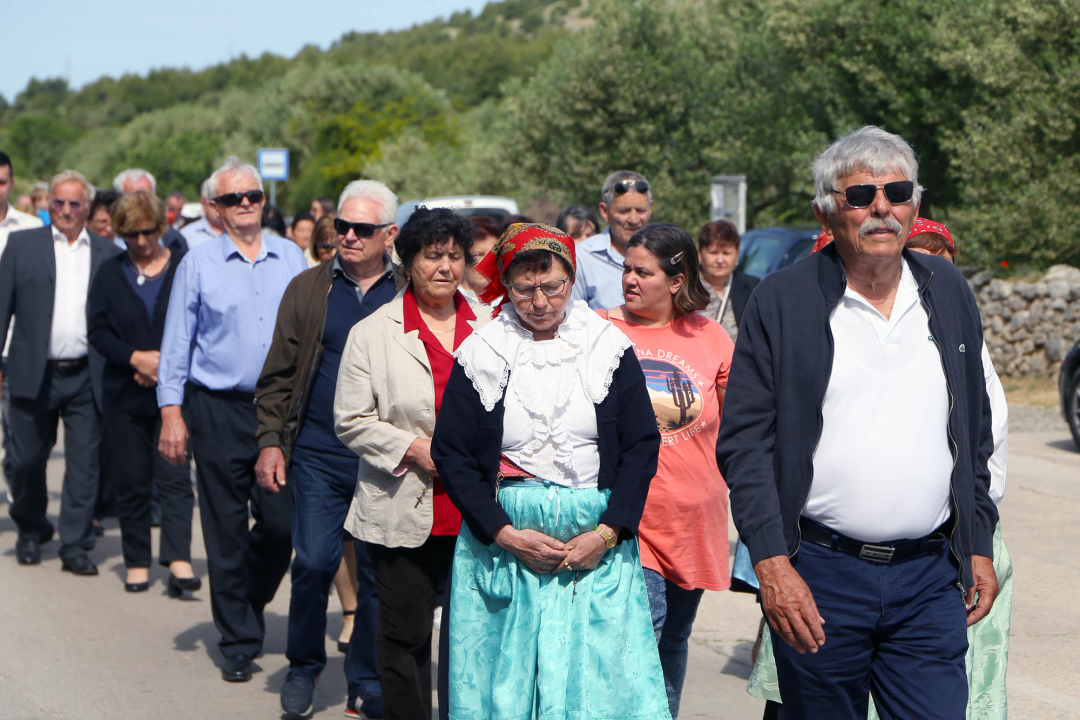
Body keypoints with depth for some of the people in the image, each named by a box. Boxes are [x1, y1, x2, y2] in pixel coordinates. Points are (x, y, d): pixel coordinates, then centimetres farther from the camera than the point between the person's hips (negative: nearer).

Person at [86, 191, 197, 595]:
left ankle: (178, 559, -15)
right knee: (131, 481, 5)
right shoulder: (110, 274, 10)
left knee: (175, 477, -10)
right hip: (125, 395, 2)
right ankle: (137, 562, 15)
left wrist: (165, 363, -12)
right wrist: (135, 358, -13)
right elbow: (98, 331, 3)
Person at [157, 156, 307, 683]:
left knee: (281, 522, -1)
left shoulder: (291, 259, 8)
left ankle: (250, 604, 28)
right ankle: (239, 642, 13)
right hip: (218, 409, -2)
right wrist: (172, 412, -3)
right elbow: (177, 343, 3)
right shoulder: (198, 264, 1)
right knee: (226, 532, 2)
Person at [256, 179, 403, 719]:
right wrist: (270, 441, 1)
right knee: (313, 563, -3)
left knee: (379, 572, 5)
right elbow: (278, 375, 9)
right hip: (317, 454, 0)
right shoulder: (307, 290, 7)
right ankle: (304, 666, 19)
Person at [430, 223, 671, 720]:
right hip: (501, 542, 0)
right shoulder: (480, 355, 2)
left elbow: (642, 446, 2)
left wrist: (607, 534, -9)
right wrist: (505, 535, -9)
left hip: (597, 543, 0)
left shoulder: (610, 348, 2)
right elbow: (451, 454, 1)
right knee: (505, 674, 3)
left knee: (602, 677, -2)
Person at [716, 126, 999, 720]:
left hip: (930, 580, 3)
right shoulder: (781, 300, -2)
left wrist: (979, 545, 12)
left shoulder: (948, 292, 10)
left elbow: (975, 432, 17)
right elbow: (744, 442, -4)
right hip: (819, 579, -2)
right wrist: (771, 564, -12)